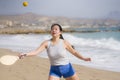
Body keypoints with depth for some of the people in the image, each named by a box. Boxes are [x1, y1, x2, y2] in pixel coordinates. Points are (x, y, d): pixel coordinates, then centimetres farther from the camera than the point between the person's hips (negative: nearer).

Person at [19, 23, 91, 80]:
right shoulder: (46, 43, -10)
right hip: (54, 70, 0)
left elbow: (74, 52, 1)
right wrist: (26, 54, -37)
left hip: (67, 68, 0)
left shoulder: (64, 42, -12)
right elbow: (36, 52, -19)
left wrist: (84, 58, -9)